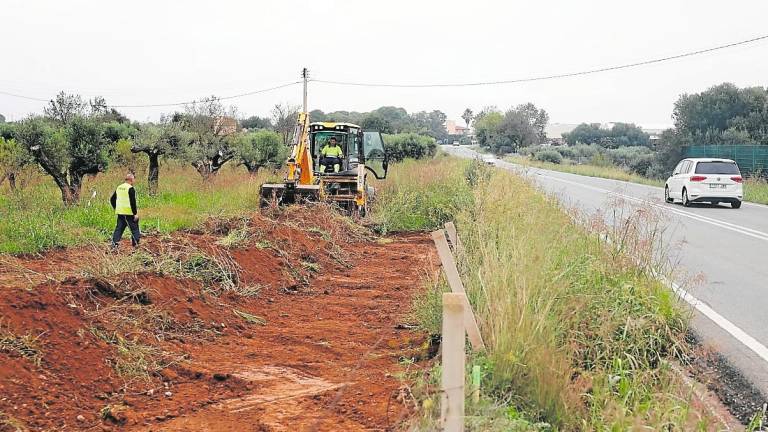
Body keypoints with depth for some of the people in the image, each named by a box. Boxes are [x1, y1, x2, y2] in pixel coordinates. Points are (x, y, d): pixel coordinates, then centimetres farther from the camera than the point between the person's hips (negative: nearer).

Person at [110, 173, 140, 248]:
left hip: (120, 213, 7)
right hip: (129, 213, -7)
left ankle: (114, 243, 2)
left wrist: (116, 208, 25)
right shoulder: (130, 189, -12)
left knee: (119, 228, 10)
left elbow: (112, 199, 17)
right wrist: (135, 213, -15)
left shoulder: (119, 188, 12)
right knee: (134, 228, 3)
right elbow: (133, 202, -18)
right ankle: (136, 244, 3)